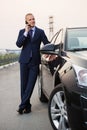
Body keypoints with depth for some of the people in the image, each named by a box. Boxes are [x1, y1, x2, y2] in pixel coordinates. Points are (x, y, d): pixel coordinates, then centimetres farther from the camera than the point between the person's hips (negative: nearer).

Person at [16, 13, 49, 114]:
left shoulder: (40, 32, 5)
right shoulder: (22, 32, 8)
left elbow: (47, 44, 2)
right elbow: (18, 44, -5)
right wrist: (26, 33, -12)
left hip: (35, 61, -1)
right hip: (24, 60, 2)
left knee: (30, 85, -6)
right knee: (24, 85, 5)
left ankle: (22, 105, 1)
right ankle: (27, 106, 16)